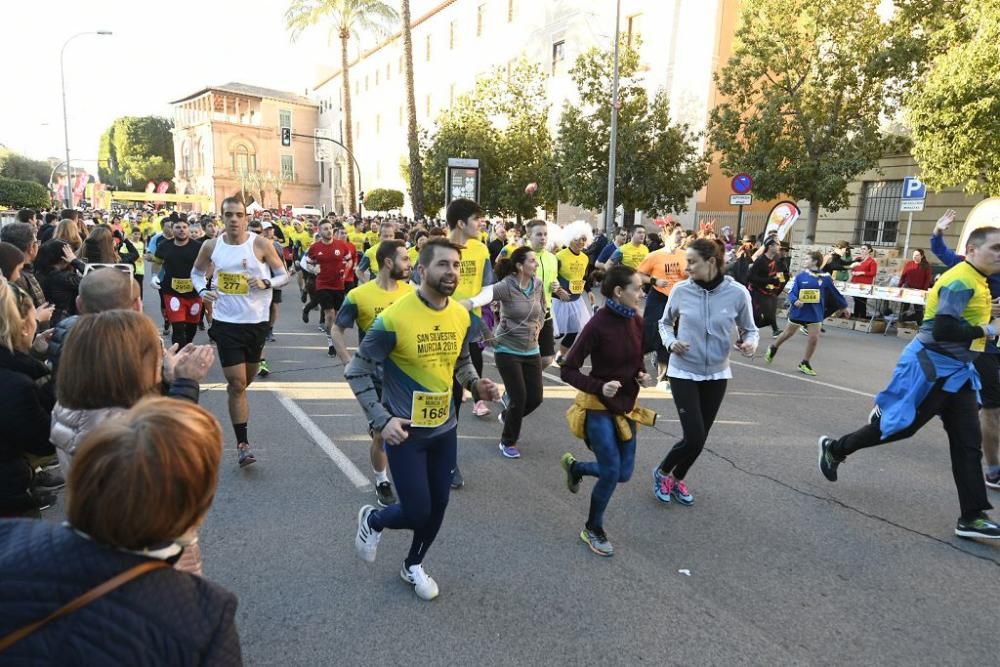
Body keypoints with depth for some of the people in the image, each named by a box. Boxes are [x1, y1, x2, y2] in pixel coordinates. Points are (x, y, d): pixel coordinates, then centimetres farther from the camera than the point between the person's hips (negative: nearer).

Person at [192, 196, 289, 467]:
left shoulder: (261, 244, -7)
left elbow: (283, 275, -1)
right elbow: (196, 272, 15)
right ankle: (242, 443, 5)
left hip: (256, 321, 1)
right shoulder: (211, 246, -1)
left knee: (246, 379, 18)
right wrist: (202, 291, -6)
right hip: (226, 322, -1)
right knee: (237, 384, -4)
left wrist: (266, 283, -21)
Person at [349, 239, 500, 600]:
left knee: (438, 505, 15)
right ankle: (372, 520, 33)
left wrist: (477, 386, -6)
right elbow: (358, 372, -13)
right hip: (405, 430, -5)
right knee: (417, 512, -2)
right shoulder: (394, 318, -21)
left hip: (444, 428, 6)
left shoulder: (462, 315, -3)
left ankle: (413, 566, 43)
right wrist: (382, 419, -20)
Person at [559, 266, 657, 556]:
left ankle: (574, 466, 38)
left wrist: (643, 376, -6)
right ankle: (593, 529, 22)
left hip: (626, 406, 7)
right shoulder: (598, 325, -21)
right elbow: (568, 370, -17)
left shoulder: (637, 321, -2)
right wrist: (599, 387, -29)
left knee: (624, 473, 10)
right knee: (611, 473, -5)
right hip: (599, 407, -6)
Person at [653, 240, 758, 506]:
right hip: (683, 372, -2)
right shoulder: (681, 290, -11)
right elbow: (665, 323, 6)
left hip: (716, 375, 2)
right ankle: (662, 472, 20)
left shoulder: (737, 293, -12)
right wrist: (670, 342, -14)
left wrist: (750, 343, -22)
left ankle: (677, 478, 38)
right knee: (694, 437, -9)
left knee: (700, 437, 13)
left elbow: (749, 329, 0)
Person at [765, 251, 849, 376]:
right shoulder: (800, 276, -7)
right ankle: (773, 348, 41)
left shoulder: (825, 278, -5)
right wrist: (795, 301, -30)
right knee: (788, 333, 14)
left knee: (814, 338, -2)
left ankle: (804, 363, 16)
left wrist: (844, 306, 17)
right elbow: (791, 292, -8)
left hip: (815, 313, 1)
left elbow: (834, 293, 7)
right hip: (798, 311, -1)